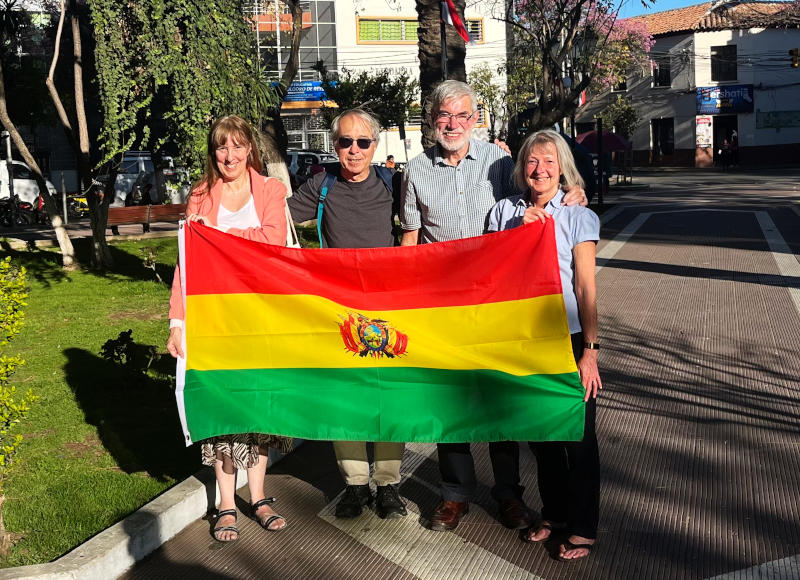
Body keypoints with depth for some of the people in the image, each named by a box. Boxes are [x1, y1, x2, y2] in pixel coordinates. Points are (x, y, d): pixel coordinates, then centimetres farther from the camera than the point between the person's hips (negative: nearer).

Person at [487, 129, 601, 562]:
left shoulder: (578, 217, -4)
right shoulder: (505, 211, 4)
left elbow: (585, 288, -6)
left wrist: (590, 351, -10)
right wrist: (519, 229, -11)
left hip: (568, 340, -3)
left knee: (578, 437, 5)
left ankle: (583, 528, 22)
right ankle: (554, 513, 34)